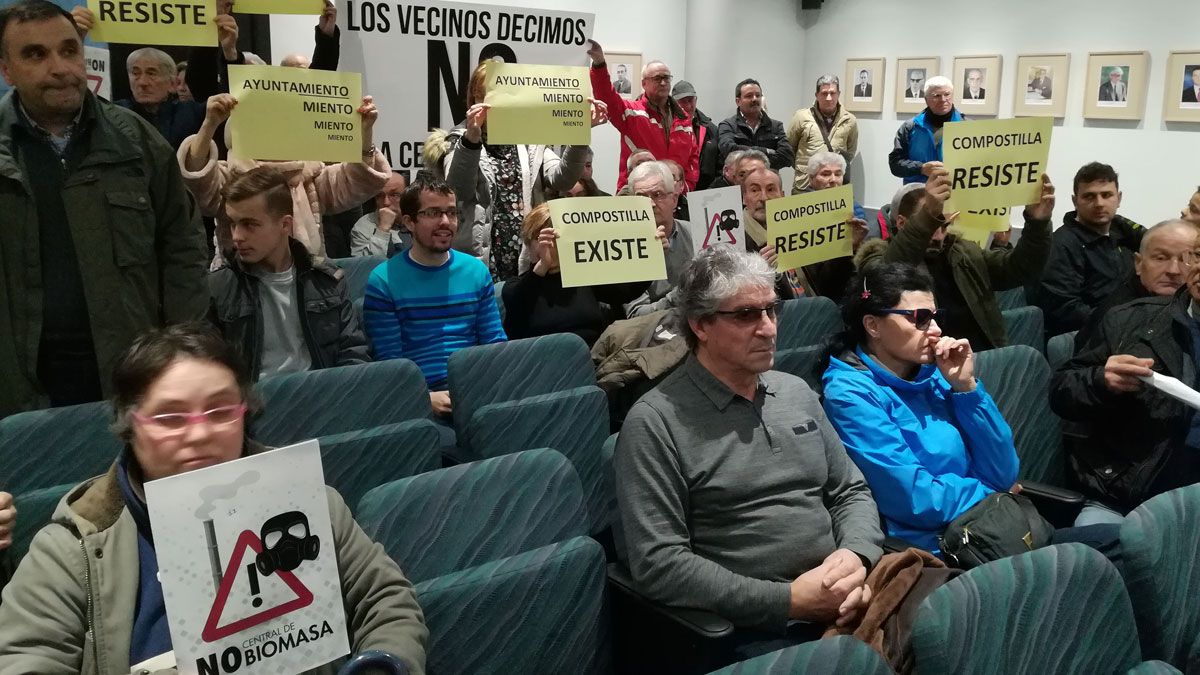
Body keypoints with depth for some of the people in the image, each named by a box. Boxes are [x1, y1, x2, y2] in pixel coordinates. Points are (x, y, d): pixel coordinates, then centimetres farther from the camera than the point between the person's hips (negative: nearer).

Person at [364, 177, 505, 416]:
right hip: (421, 397, -3)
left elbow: (496, 343, 11)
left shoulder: (477, 271, 11)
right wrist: (425, 398, -19)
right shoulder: (383, 281, 0)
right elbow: (389, 361, -4)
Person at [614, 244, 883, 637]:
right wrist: (790, 600, -16)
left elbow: (850, 491, 18)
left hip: (844, 601, 7)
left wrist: (856, 555, -4)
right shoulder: (655, 423, -8)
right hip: (759, 629, -6)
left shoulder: (797, 392, 14)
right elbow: (658, 564, -13)